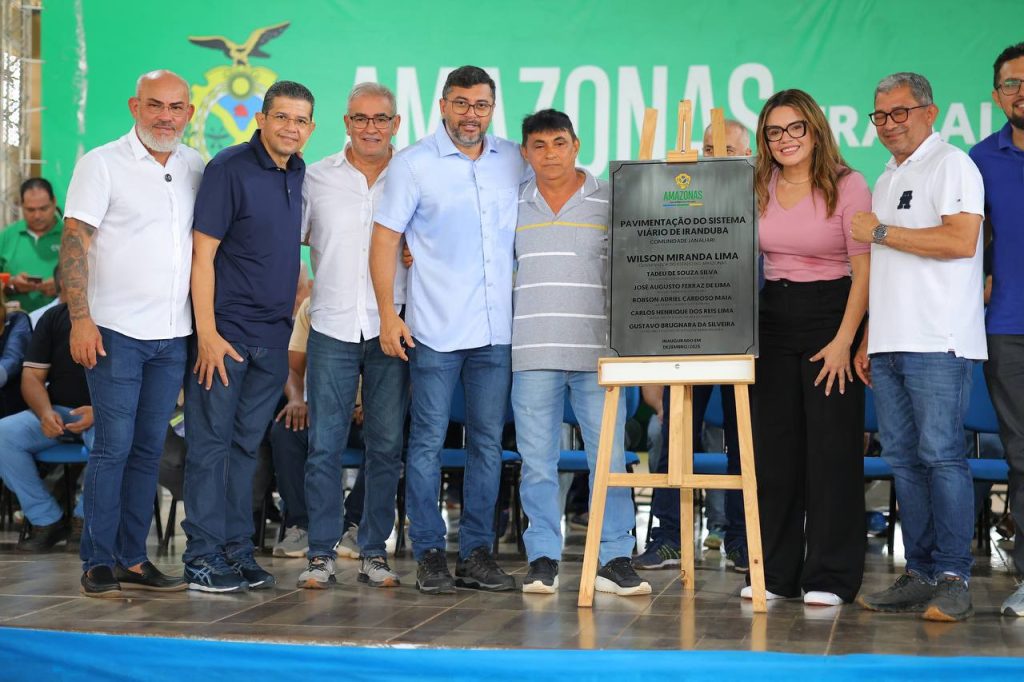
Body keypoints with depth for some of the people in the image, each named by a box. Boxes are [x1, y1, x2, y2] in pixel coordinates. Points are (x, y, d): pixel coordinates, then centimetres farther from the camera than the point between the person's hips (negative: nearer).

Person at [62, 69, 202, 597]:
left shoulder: (195, 168, 11)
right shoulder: (102, 164, -3)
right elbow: (74, 242, -8)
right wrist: (80, 319, -17)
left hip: (173, 335, 5)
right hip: (116, 332, -5)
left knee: (149, 448, 9)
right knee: (113, 446, -5)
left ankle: (133, 557, 17)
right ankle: (98, 563, 3)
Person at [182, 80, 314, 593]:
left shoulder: (299, 175, 11)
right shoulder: (230, 167, -9)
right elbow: (202, 252, -12)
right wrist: (207, 332, -17)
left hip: (273, 335, 6)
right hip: (225, 331, -6)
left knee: (247, 443, 11)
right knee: (211, 441, -2)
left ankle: (237, 549, 18)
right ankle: (203, 556, 3)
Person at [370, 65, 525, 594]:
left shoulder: (515, 162, 9)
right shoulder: (413, 164, 0)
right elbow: (385, 239, -1)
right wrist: (387, 314, -8)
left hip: (496, 328, 4)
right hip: (435, 329, -3)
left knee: (488, 441, 7)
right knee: (428, 441, 0)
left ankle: (477, 553, 15)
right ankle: (429, 554, 8)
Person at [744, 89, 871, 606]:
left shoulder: (847, 185, -7)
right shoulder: (760, 188, 7)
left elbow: (864, 269, -10)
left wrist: (845, 340, -16)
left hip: (831, 314, -5)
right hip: (773, 316, 5)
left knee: (831, 446, -2)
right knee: (774, 446, 6)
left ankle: (830, 577, 5)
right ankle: (775, 571, 14)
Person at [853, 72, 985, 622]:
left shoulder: (952, 165, -2)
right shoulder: (887, 179, 23)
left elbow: (961, 240, -17)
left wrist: (881, 232, -9)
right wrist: (869, 340, 18)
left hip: (937, 344, -8)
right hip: (890, 345, 8)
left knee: (941, 454, -9)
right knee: (903, 458, 6)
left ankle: (953, 580, -5)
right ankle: (920, 575, 10)